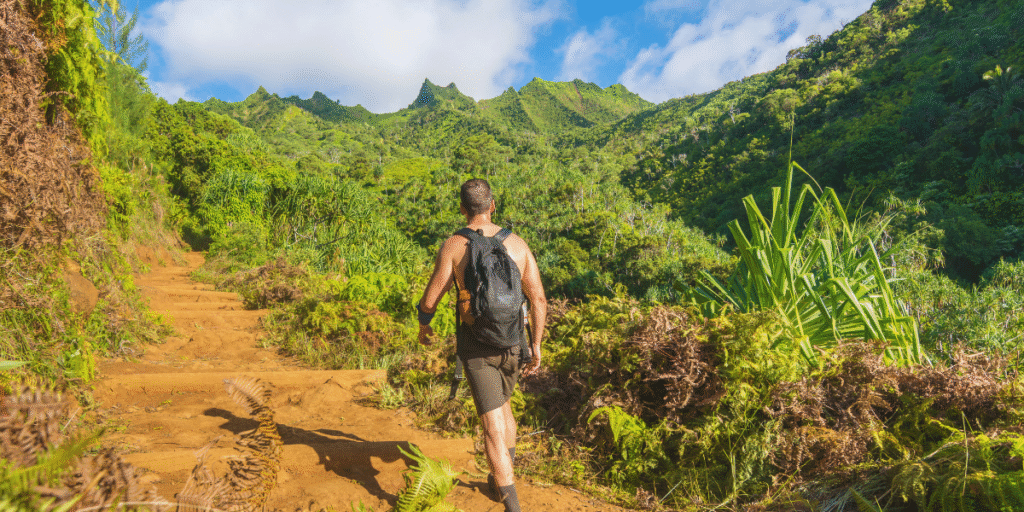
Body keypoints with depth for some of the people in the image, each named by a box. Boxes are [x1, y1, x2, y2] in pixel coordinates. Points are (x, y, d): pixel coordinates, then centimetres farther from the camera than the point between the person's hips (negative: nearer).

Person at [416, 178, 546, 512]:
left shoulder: (454, 246, -9)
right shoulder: (517, 243, 0)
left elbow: (429, 301, -9)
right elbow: (539, 300, 1)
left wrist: (424, 328, 12)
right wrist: (536, 346, 10)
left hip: (476, 345, -4)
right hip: (513, 342, 4)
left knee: (493, 424, -1)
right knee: (502, 404, 27)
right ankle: (502, 478, 43)